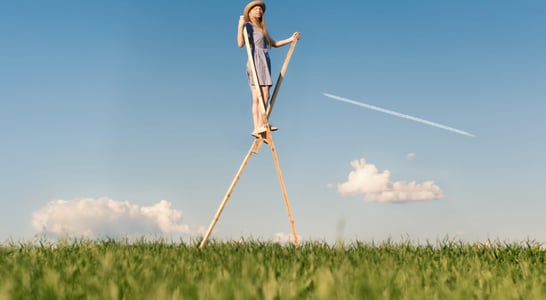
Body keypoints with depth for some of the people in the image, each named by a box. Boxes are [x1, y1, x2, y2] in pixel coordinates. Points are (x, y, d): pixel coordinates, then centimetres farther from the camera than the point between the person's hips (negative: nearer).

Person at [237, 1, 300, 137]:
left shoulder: (261, 29, 25)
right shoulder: (249, 26, -2)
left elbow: (274, 44, 31)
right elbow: (240, 43, -17)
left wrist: (291, 39, 28)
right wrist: (240, 26, -28)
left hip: (264, 62, 9)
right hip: (256, 62, -9)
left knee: (257, 98, 2)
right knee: (264, 95, -17)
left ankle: (257, 128, -3)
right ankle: (261, 124, -19)